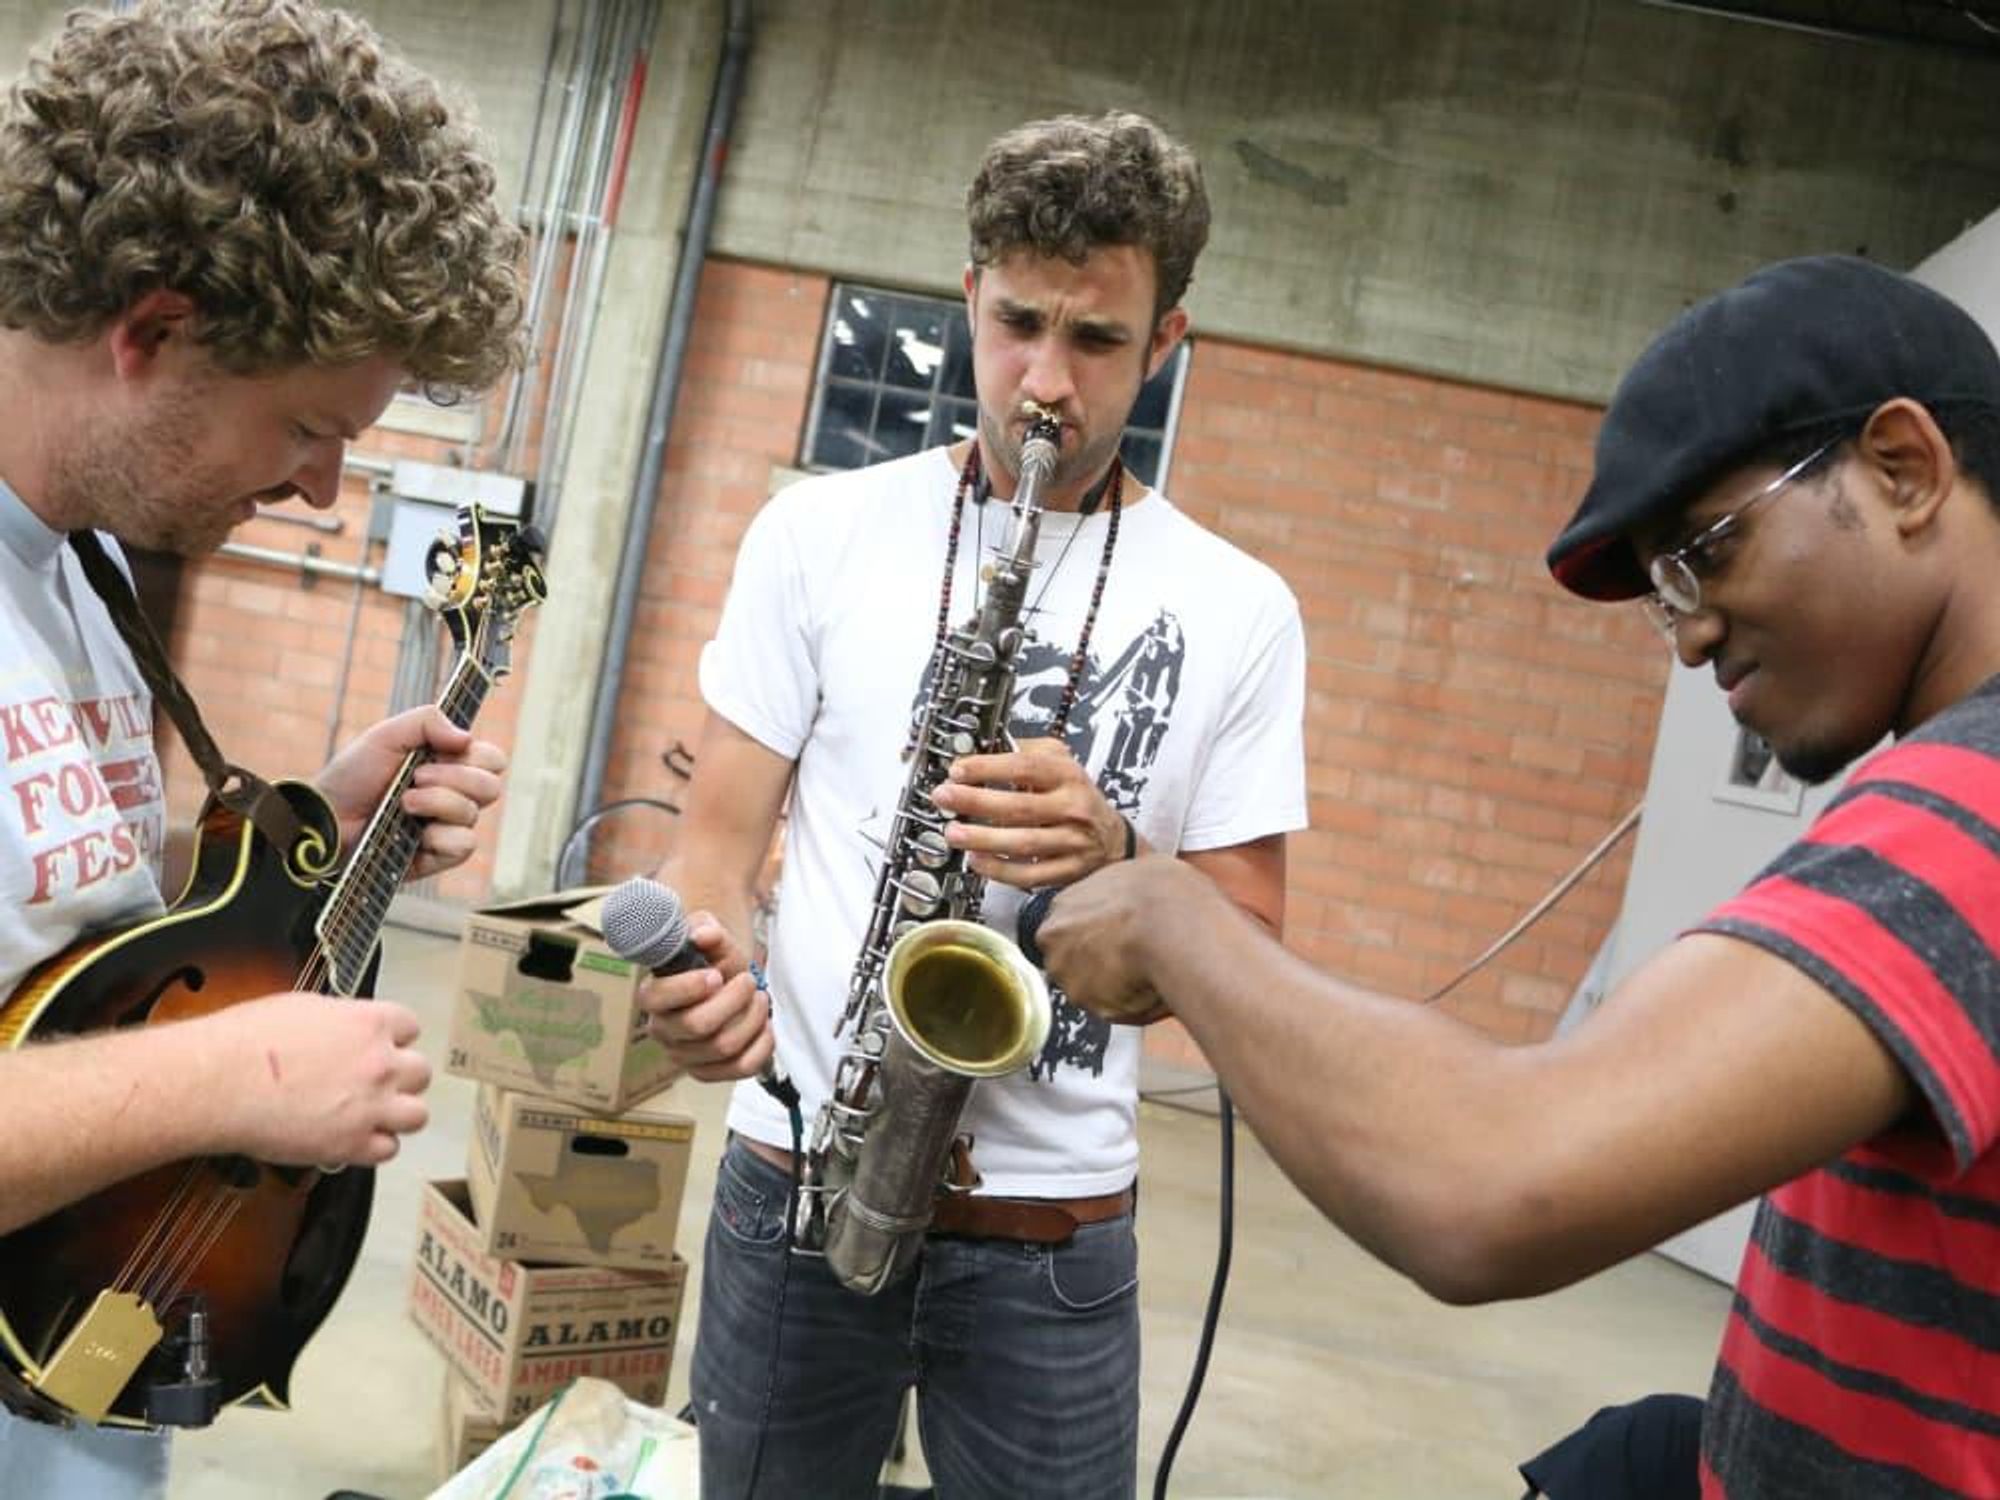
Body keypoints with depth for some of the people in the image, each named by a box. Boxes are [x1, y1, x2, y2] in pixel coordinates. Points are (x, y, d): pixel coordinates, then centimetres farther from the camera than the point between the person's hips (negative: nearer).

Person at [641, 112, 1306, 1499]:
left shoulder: (1239, 610, 1)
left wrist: (1113, 856, -19)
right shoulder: (822, 530, 1)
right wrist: (704, 956, -22)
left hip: (1057, 1230, 0)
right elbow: (721, 835, 1)